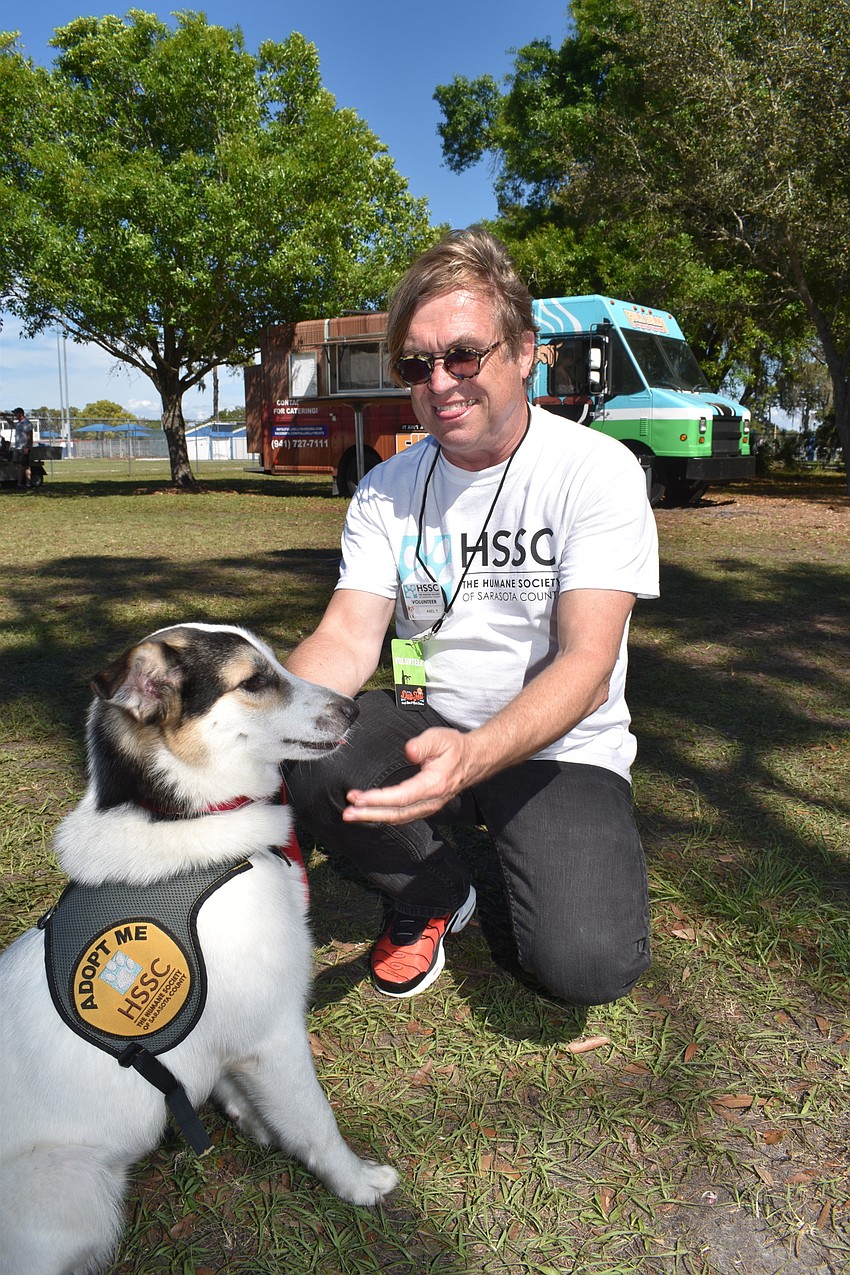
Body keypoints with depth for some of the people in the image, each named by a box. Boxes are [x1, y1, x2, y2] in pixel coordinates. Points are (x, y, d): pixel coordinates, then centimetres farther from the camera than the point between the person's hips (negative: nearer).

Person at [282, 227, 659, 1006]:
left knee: (588, 963, -27)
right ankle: (436, 891, 3)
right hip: (426, 722, 4)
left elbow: (587, 667, -22)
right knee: (298, 761, -27)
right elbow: (349, 637, -8)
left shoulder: (598, 472, -13)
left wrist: (471, 757, -41)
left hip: (560, 746, -3)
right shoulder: (385, 492, 1)